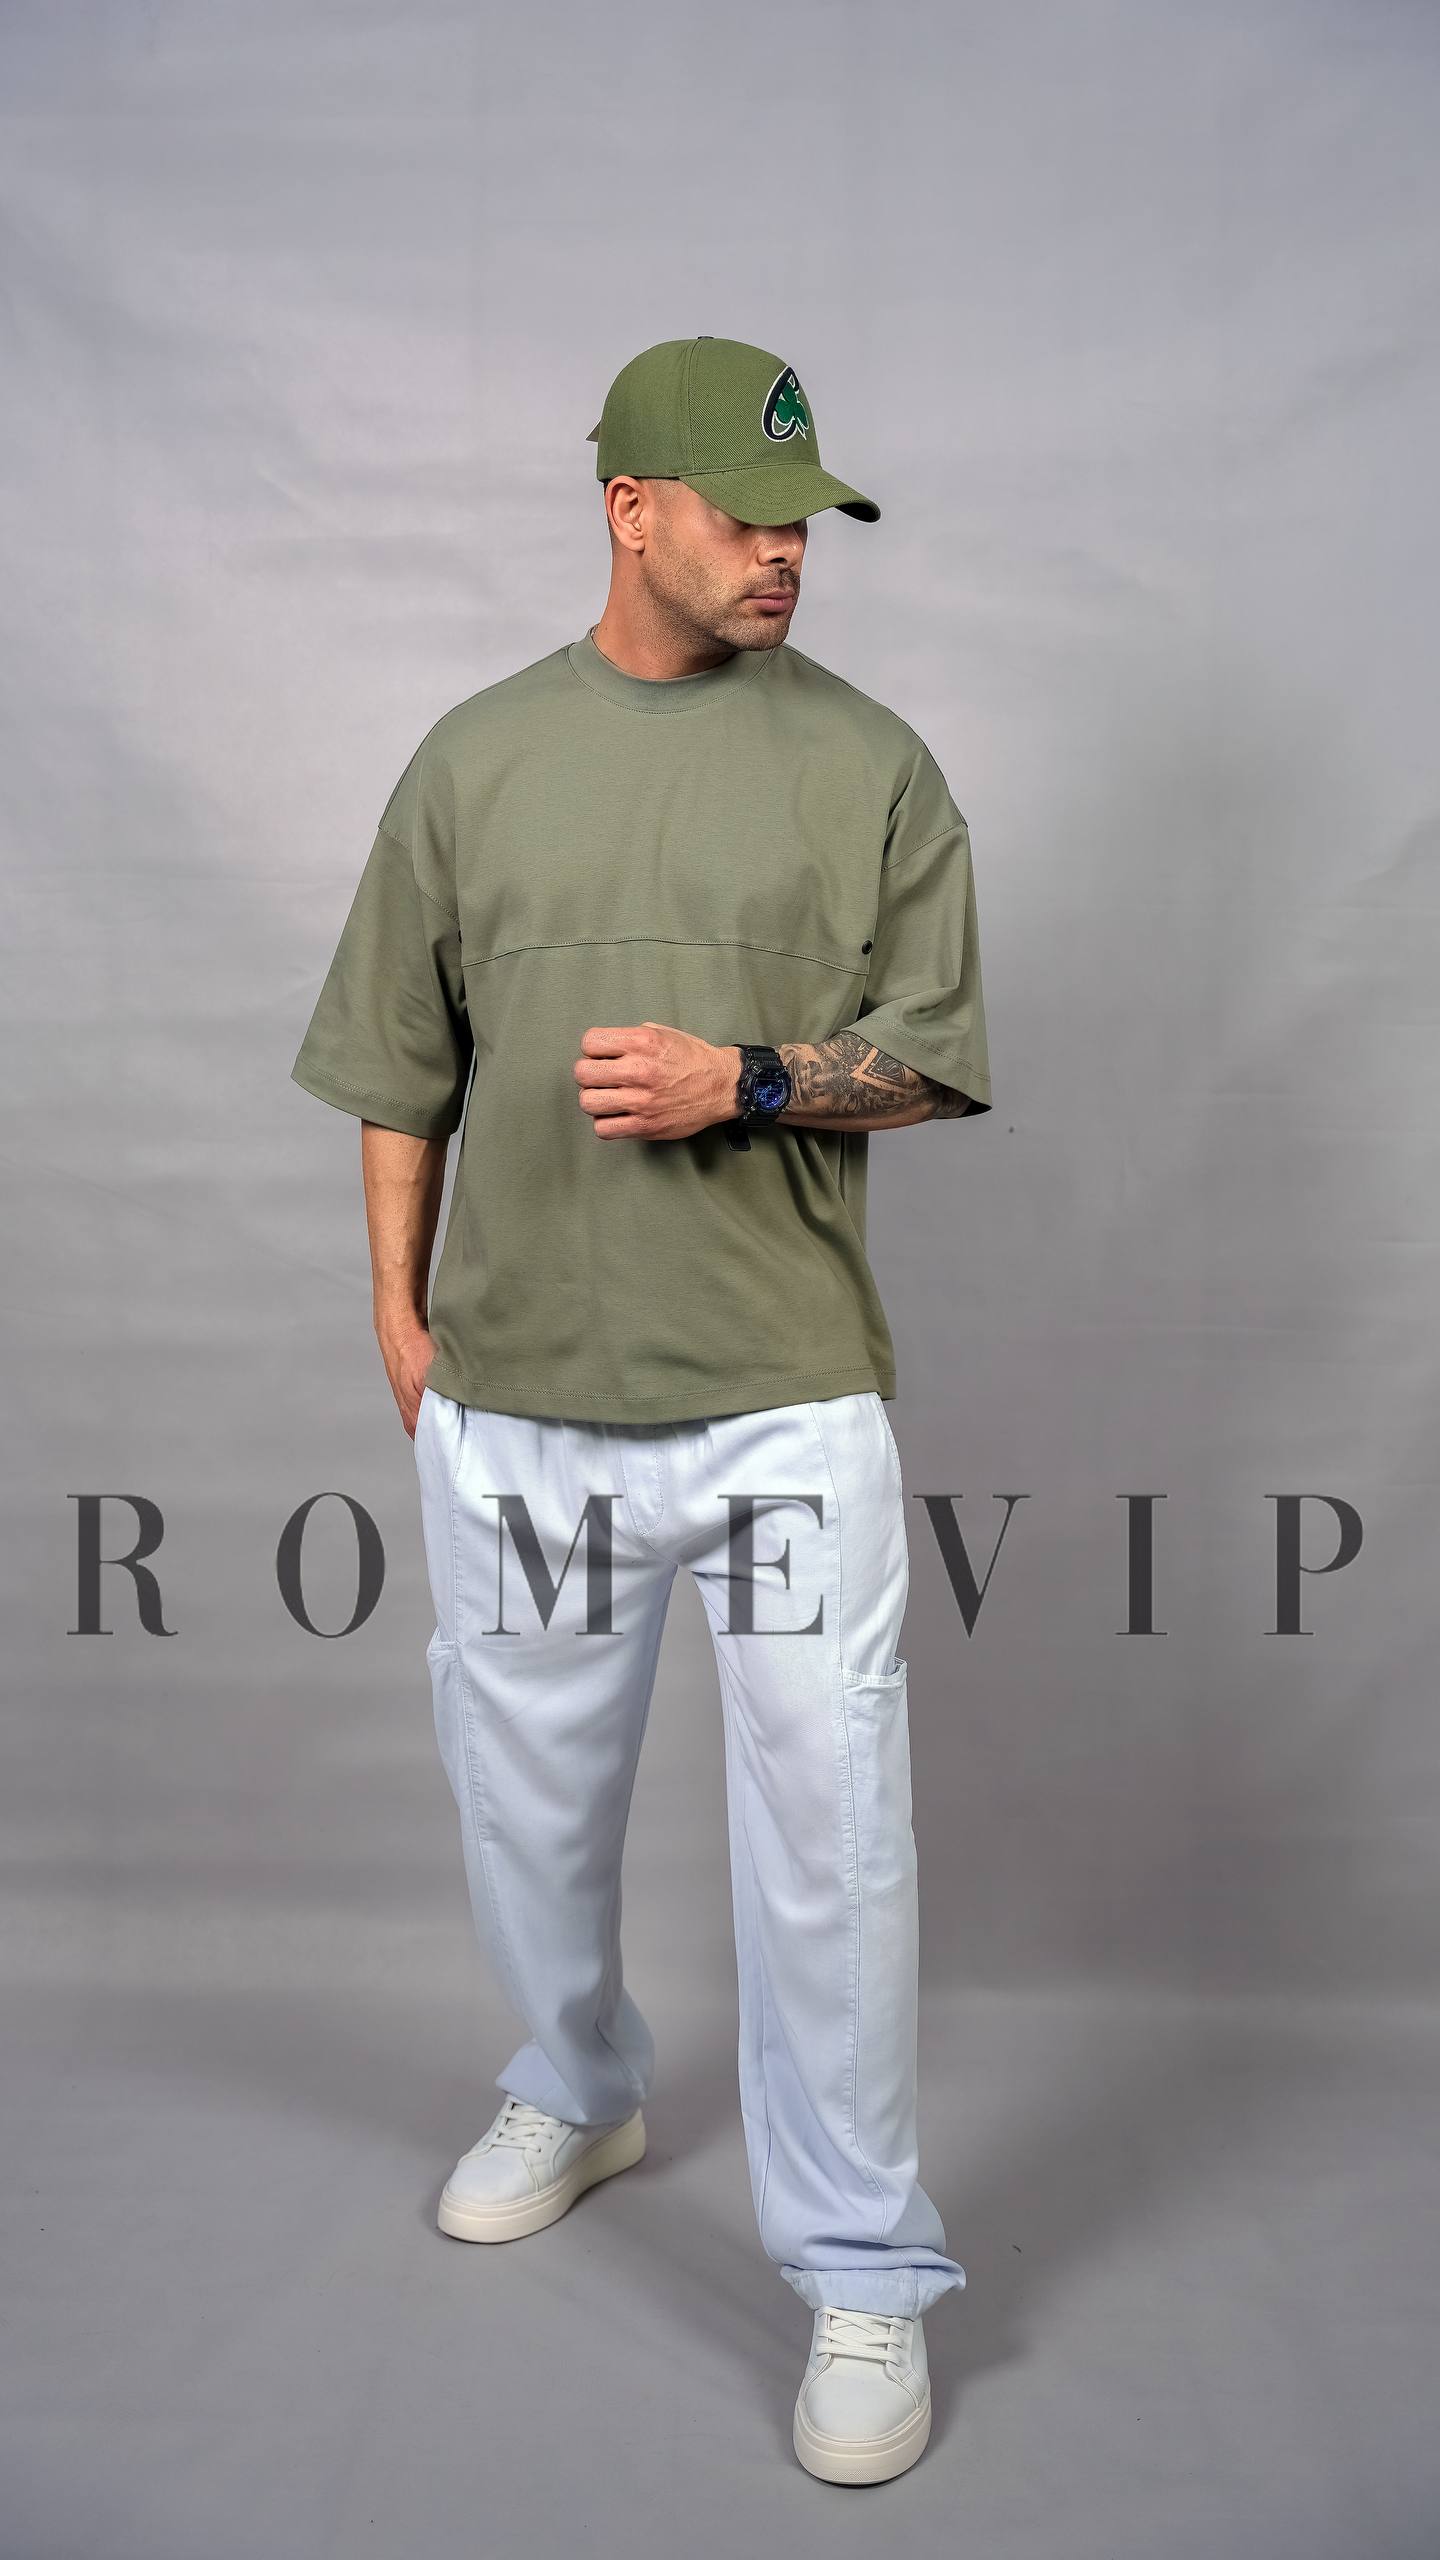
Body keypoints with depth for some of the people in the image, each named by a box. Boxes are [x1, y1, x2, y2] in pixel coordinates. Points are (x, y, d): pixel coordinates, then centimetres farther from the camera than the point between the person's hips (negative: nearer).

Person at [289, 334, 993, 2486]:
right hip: (517, 1389, 3)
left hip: (789, 1393, -2)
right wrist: (399, 1302, 8)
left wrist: (744, 1080, -15)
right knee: (529, 1795, 17)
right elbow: (404, 1062, 11)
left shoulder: (872, 760, 3)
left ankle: (864, 2277, 15)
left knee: (829, 1837, -2)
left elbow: (931, 1058, 2)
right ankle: (580, 2093, 45)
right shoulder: (476, 756, 7)